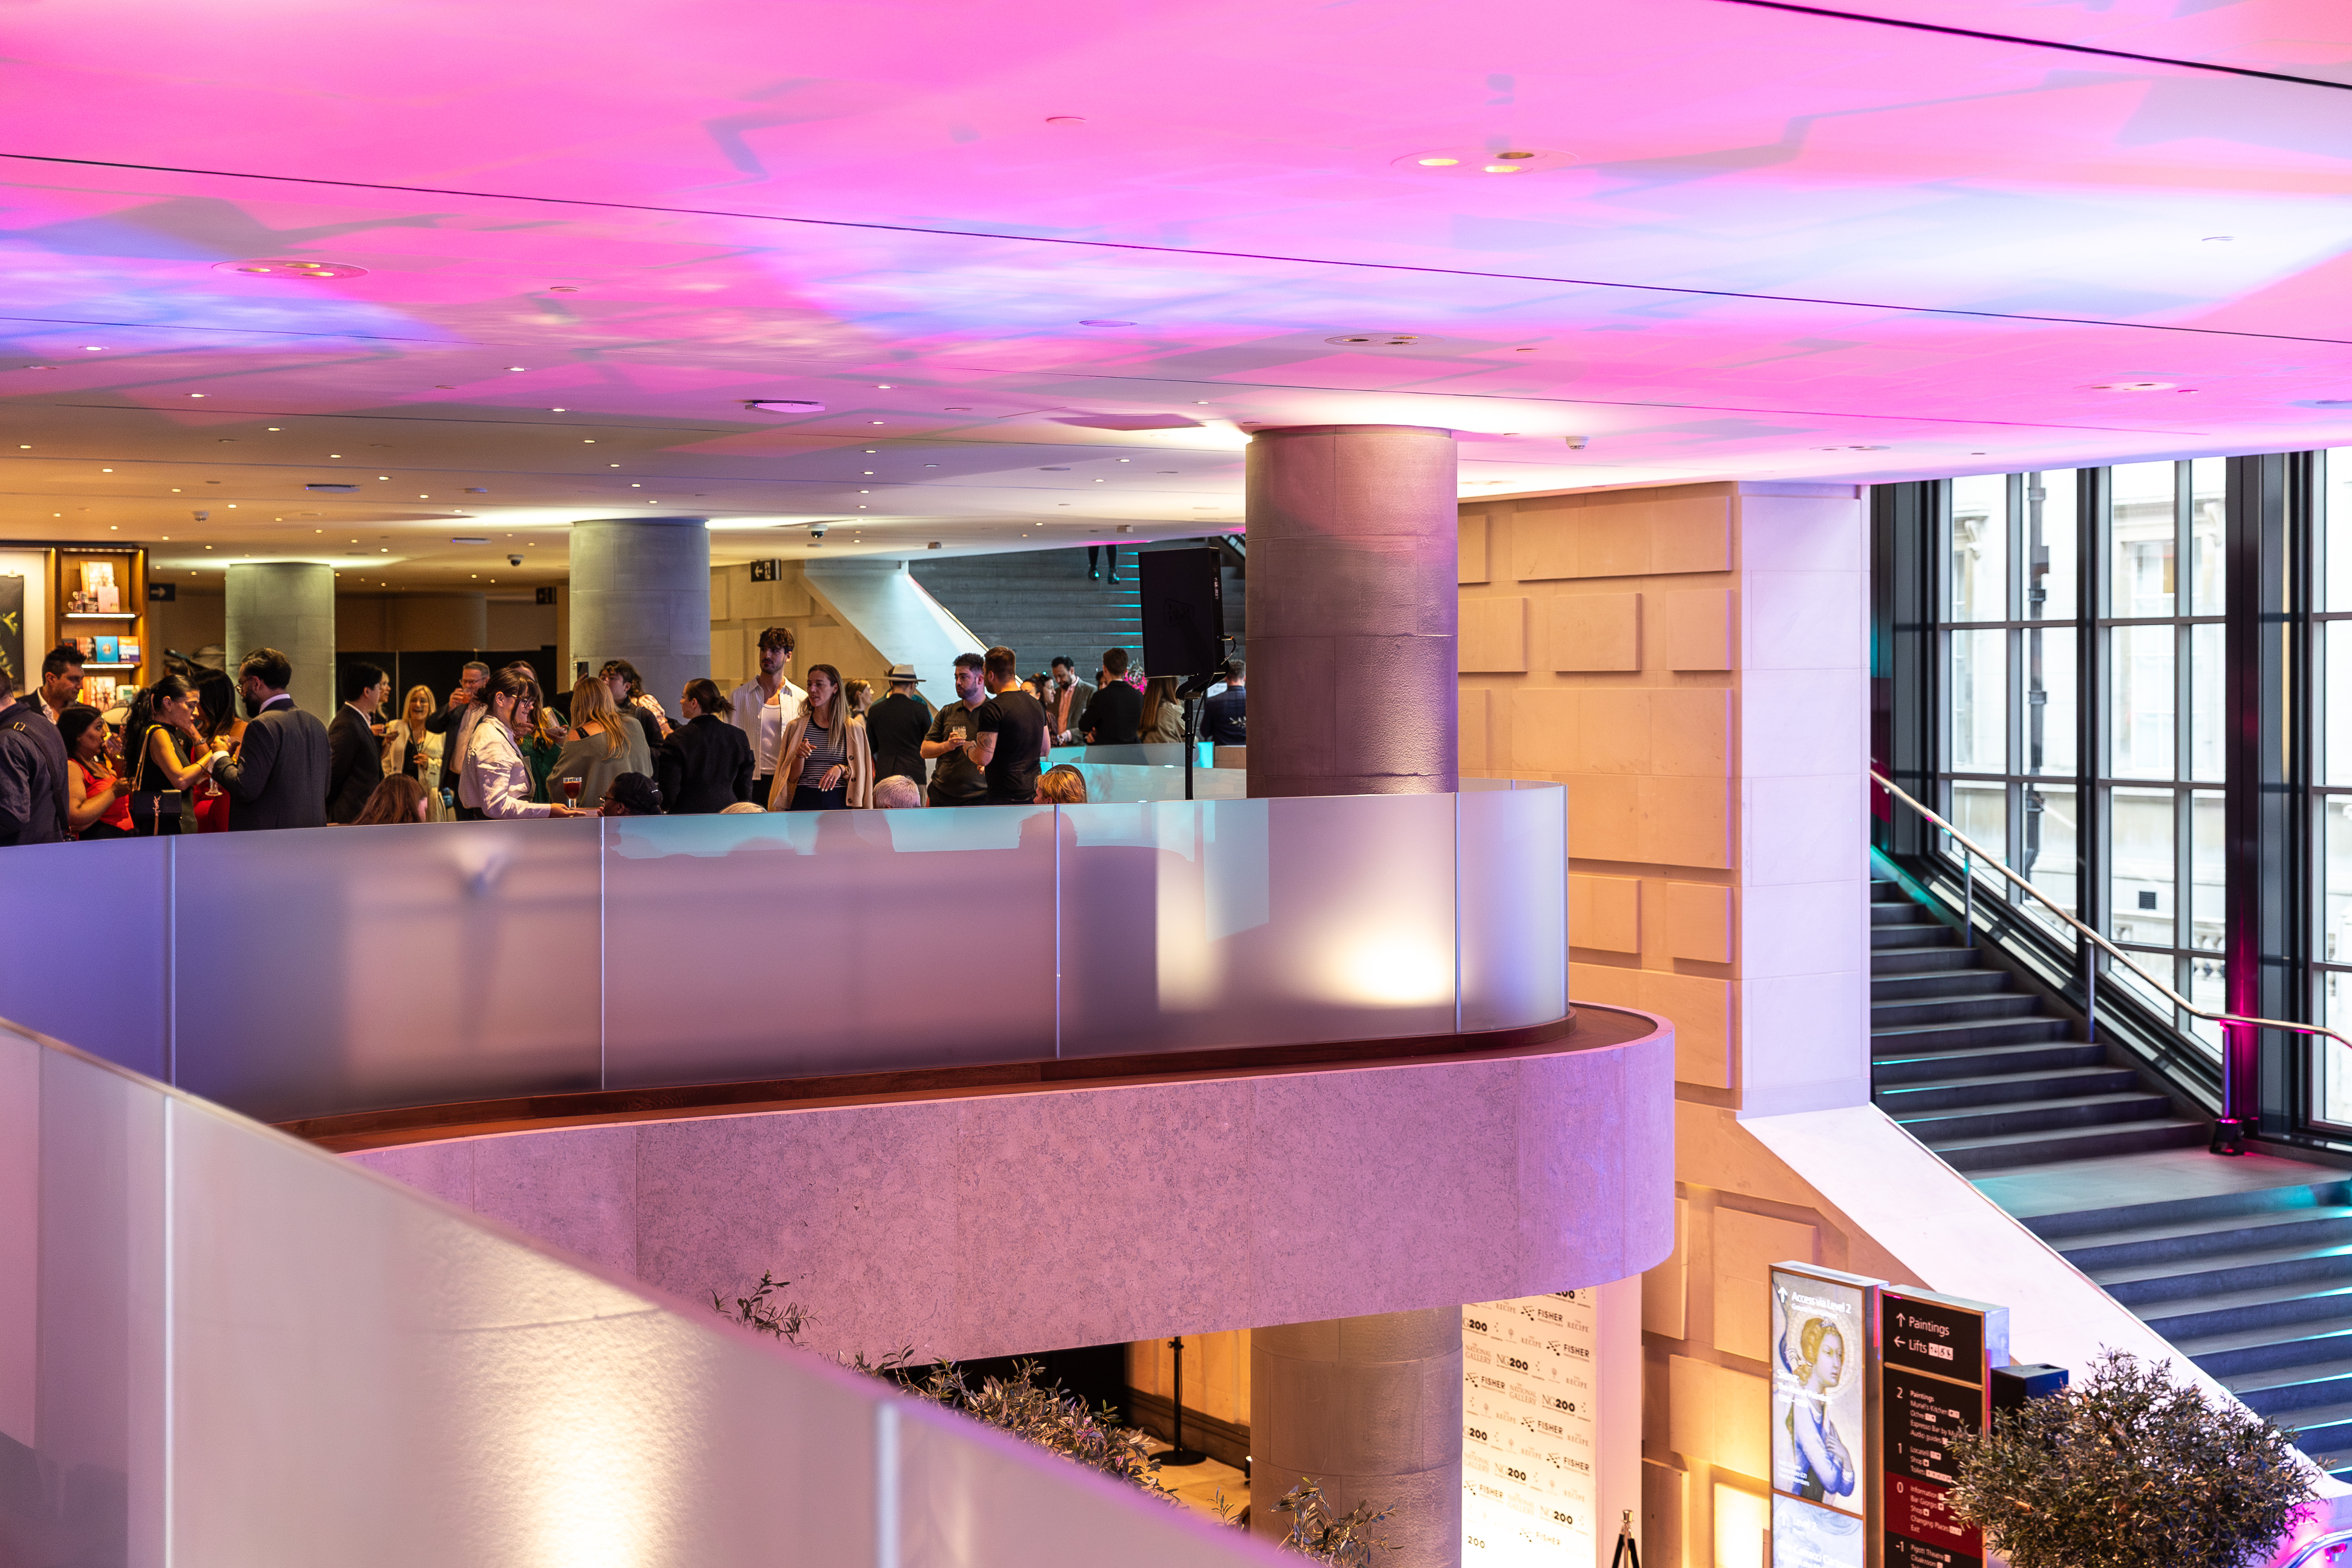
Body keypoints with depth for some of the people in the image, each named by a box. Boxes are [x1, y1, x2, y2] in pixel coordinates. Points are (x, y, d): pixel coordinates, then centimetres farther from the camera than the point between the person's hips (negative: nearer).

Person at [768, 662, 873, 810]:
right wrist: (799, 756, -12)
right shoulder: (797, 727, 8)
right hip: (805, 802, 1)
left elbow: (859, 776, 6)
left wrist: (842, 769, -13)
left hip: (840, 803, -1)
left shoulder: (854, 729, 5)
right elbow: (792, 777, 7)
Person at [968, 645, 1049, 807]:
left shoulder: (993, 709, -13)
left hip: (1005, 797, -8)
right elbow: (1046, 748, 23)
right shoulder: (1036, 705, 13)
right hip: (1033, 792, 8)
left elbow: (983, 758, -16)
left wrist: (967, 746, 5)